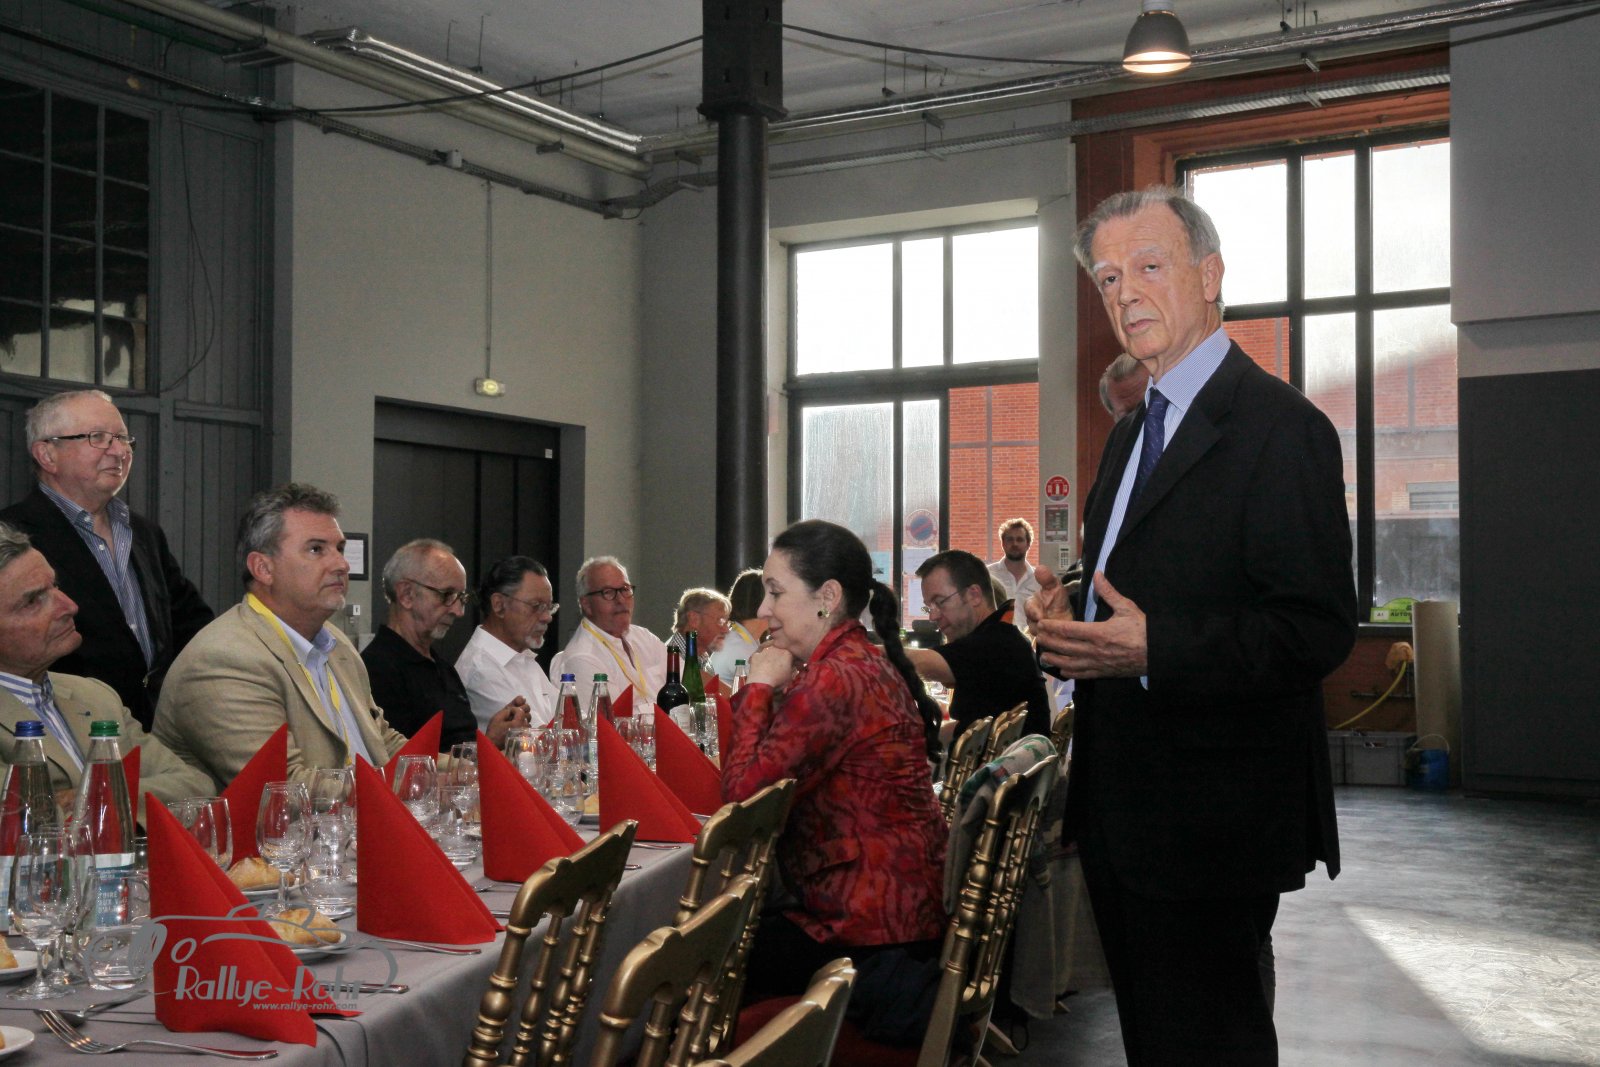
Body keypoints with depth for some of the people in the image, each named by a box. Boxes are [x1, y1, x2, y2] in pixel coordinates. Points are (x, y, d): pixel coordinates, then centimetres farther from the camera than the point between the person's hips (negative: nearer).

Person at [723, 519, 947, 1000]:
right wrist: (770, 689, 0)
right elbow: (779, 770, 13)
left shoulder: (837, 678, -21)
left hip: (872, 928, -10)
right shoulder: (869, 663, 12)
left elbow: (741, 787, -23)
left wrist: (761, 686, -11)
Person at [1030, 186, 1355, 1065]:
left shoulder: (1281, 427, -14)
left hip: (1212, 819, -9)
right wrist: (1066, 615, 1)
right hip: (1121, 811, 9)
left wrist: (1151, 648, -29)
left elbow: (1317, 629, -21)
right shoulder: (1132, 432, 16)